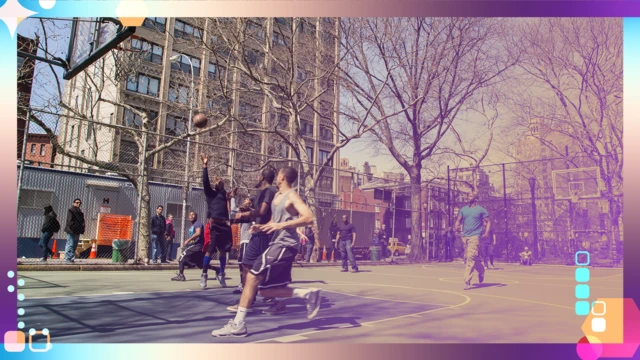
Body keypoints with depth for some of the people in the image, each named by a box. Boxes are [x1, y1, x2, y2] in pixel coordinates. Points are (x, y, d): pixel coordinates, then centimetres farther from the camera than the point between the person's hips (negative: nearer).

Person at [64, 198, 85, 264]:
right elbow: (70, 221, -13)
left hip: (77, 231, 9)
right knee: (70, 245, -10)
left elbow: (82, 221, 20)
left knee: (74, 246, 11)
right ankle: (67, 259, -9)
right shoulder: (71, 211, -4)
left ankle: (72, 259, 17)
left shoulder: (80, 212, 20)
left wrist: (82, 230, 10)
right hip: (71, 231, -8)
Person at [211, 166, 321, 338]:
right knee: (266, 290, 8)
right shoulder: (277, 196, 18)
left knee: (252, 276, -16)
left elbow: (308, 218, -23)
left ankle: (238, 324, -10)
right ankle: (308, 294, 15)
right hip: (277, 243, 10)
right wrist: (261, 227, 7)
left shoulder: (292, 196, -9)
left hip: (285, 245, -10)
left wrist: (282, 225, -28)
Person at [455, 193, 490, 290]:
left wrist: (486, 233, -12)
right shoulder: (463, 209, 14)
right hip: (465, 236, 6)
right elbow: (458, 220, 14)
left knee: (471, 258, -15)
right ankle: (481, 270, 38)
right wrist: (457, 226, -8)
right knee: (467, 257, 12)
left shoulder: (481, 210, 2)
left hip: (474, 236, -5)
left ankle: (467, 281, -14)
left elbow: (488, 222, 3)